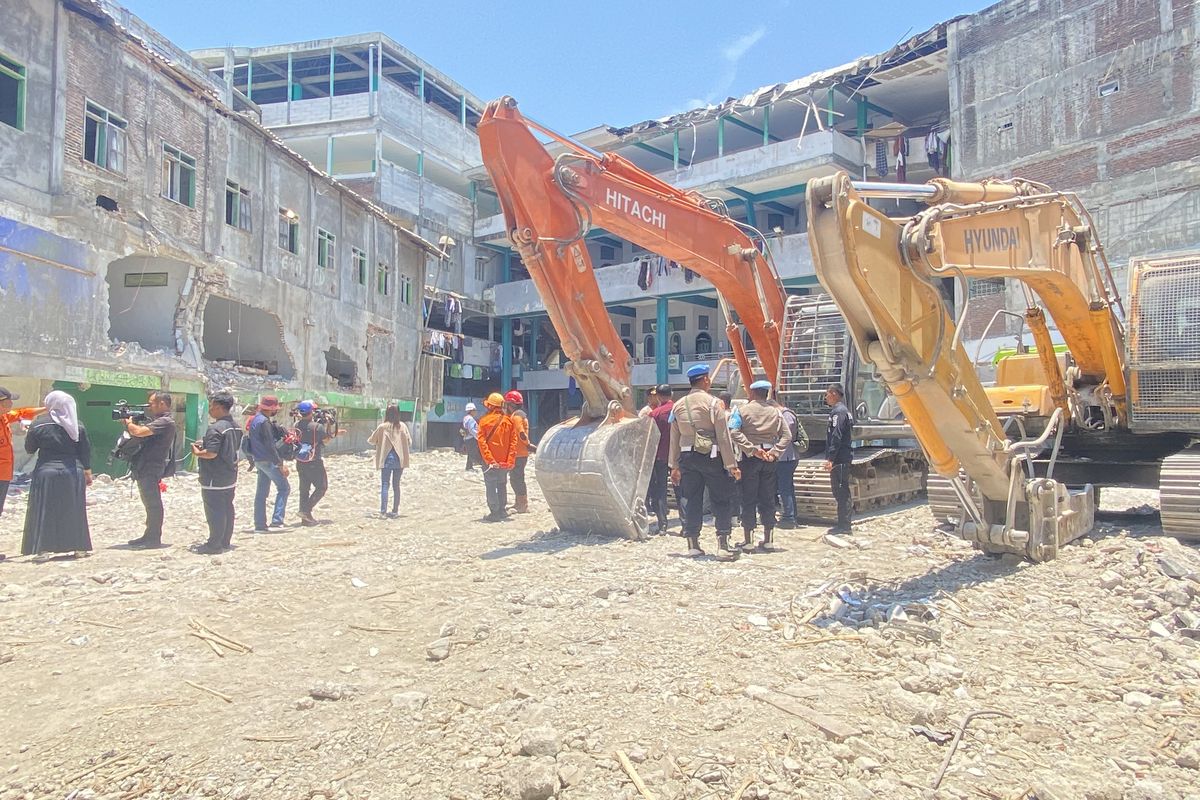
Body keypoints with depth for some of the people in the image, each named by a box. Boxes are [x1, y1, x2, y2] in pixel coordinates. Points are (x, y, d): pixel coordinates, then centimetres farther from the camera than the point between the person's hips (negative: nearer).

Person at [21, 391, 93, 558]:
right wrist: (88, 472, 12)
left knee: (44, 512, 4)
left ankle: (44, 548, 0)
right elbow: (86, 450, 5)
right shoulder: (77, 424, 3)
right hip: (73, 473, 3)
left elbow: (29, 448, 4)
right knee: (73, 511, 11)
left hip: (47, 471, -2)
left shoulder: (39, 423, -5)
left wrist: (28, 433, 23)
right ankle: (78, 546, 15)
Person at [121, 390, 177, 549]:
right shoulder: (157, 421, 18)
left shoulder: (165, 422, -15)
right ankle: (150, 536, 23)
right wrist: (128, 424, 4)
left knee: (153, 503, -4)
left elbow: (139, 432, -25)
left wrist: (129, 423, -6)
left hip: (152, 469, -10)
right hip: (145, 469, 10)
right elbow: (137, 437, 18)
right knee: (150, 503, 15)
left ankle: (154, 538, 1)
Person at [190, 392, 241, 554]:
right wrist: (205, 444, 16)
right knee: (227, 509, 14)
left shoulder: (215, 428, -20)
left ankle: (214, 545, 4)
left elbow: (211, 453, -26)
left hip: (214, 479, -9)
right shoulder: (235, 426, 8)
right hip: (230, 477, 9)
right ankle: (225, 541, 22)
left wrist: (197, 452, -6)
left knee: (215, 512, -2)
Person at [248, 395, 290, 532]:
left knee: (262, 492, 11)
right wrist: (280, 464, -20)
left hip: (259, 460, 10)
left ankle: (260, 525, 14)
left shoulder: (256, 419, 14)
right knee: (284, 488, -3)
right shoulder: (264, 422, -18)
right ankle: (276, 520, -7)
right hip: (268, 461, -10)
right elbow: (269, 446, -22)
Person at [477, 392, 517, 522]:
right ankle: (501, 512, 20)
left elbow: (482, 442, -14)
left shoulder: (484, 421, -8)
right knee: (502, 486, 15)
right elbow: (513, 441, -2)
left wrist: (489, 459, -15)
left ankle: (494, 513, -1)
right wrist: (510, 461, -3)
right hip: (504, 461, 4)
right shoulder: (508, 420, 2)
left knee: (491, 487, 1)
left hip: (490, 461, -4)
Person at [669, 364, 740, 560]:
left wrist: (674, 466, 16)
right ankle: (722, 545, 0)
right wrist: (731, 465, -6)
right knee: (721, 500, 3)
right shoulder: (713, 403, -7)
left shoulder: (678, 406, 8)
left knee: (691, 500, 11)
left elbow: (674, 439, 11)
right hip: (711, 456, -5)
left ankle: (693, 545, 15)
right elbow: (723, 436, -9)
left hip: (687, 457, 5)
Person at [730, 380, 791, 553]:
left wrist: (752, 449, -16)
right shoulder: (775, 411, 5)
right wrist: (775, 452, -5)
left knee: (748, 499, 2)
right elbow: (786, 435, 0)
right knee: (768, 499, 9)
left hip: (750, 457, -3)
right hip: (769, 457, 3)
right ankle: (768, 540, 13)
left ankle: (748, 540, 4)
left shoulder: (744, 410, -4)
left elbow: (734, 432, -17)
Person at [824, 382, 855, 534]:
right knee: (842, 492, 13)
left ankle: (844, 525, -4)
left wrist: (830, 458, -23)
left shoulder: (838, 412, -13)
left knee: (841, 492, -7)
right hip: (844, 457, 10)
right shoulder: (844, 410, 19)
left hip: (839, 459, -10)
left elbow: (836, 437, -21)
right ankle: (843, 524, 19)